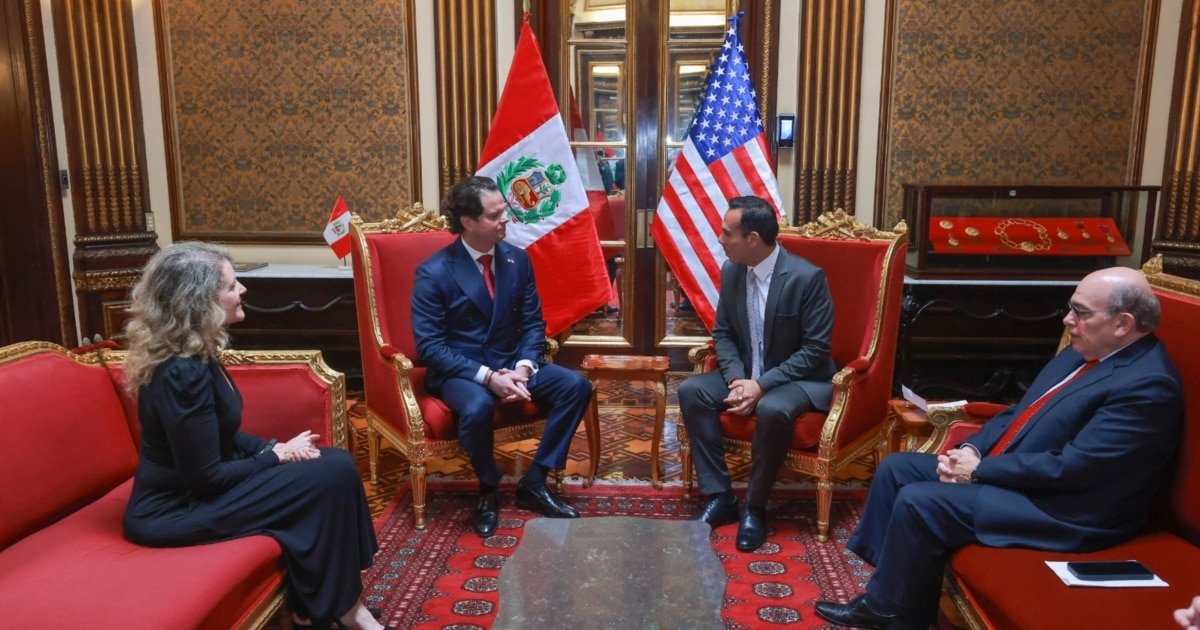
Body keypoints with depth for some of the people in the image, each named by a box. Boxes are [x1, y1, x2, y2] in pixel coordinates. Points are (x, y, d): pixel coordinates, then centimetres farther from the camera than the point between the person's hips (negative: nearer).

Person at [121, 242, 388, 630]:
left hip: (194, 486, 10)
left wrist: (274, 448, -4)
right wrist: (278, 456, -11)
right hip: (177, 509, -10)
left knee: (337, 463, -2)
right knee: (331, 478, -18)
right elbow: (206, 477, -24)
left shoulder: (193, 352, 4)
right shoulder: (182, 372, -26)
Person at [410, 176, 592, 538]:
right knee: (477, 407, -38)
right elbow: (429, 346, -15)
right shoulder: (433, 273, -13)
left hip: (510, 363, 5)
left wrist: (523, 366, -15)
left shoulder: (517, 259, 1)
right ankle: (489, 489, -6)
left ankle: (534, 483, -4)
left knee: (576, 386, -15)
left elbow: (533, 323, 5)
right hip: (459, 370, -5)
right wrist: (486, 376, -26)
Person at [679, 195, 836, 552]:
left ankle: (755, 508, -14)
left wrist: (762, 385, -26)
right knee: (691, 391, -17)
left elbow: (816, 349, -19)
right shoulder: (730, 271, -2)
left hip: (800, 378, -6)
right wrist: (736, 378, -13)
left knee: (772, 410, -37)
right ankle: (719, 496, -9)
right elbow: (723, 333, 6)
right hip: (746, 374, 6)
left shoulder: (807, 277, -20)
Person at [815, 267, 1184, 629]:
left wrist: (979, 470, -17)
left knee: (918, 501, -21)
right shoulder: (1085, 351, 9)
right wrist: (972, 450, -3)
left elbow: (1074, 466, -25)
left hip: (1061, 508, -10)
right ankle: (883, 590, 9)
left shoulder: (1149, 385, -20)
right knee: (896, 468, 4)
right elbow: (1020, 412, 14)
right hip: (1008, 473, 10)